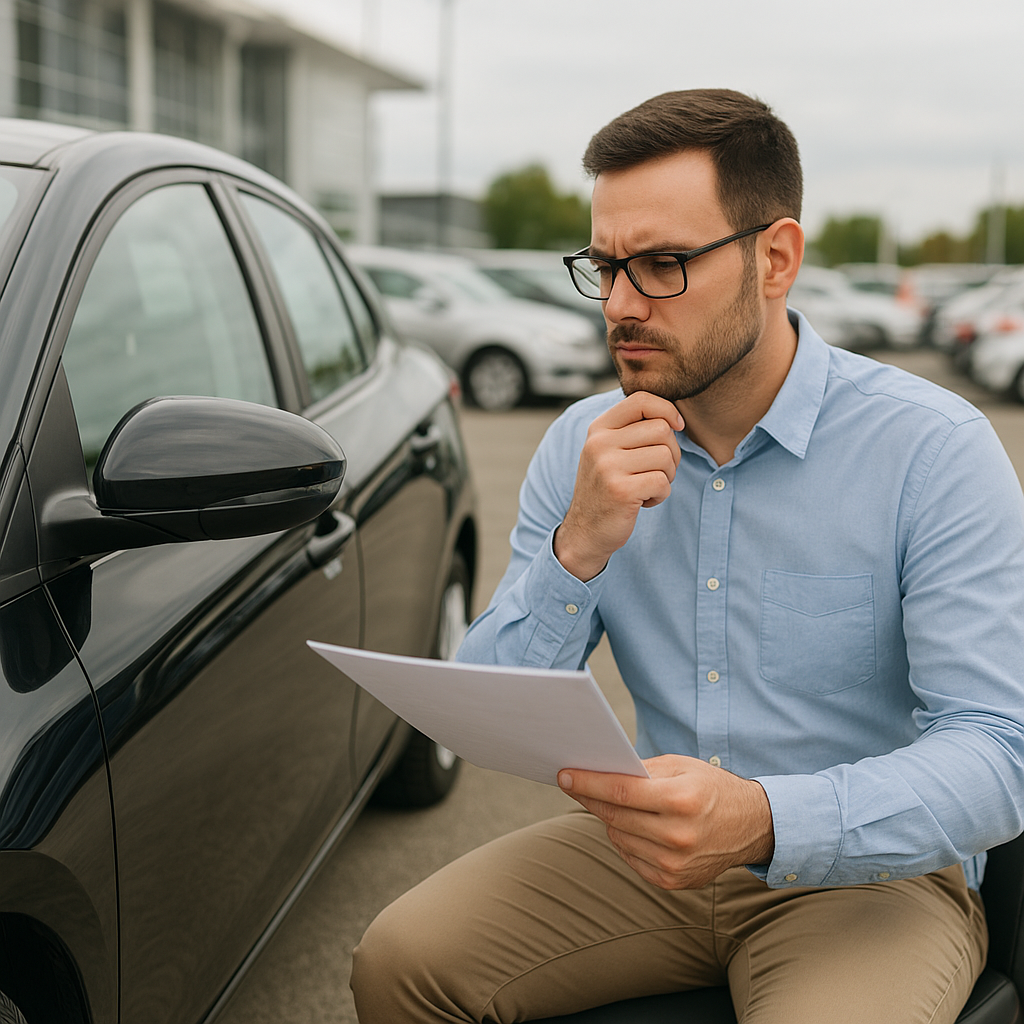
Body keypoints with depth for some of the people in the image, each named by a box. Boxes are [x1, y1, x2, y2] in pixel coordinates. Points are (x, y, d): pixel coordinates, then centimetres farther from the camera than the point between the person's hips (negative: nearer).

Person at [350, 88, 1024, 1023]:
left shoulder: (934, 449, -15)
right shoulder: (581, 446, -2)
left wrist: (764, 821, -38)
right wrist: (577, 549, -23)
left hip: (873, 872, -3)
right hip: (653, 850, 4)